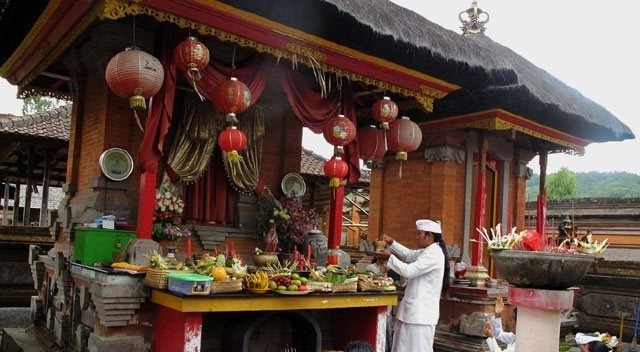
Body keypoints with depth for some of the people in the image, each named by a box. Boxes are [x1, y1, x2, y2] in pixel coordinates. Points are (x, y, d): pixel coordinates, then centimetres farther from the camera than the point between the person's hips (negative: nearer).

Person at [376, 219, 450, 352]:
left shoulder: (434, 254, -17)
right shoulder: (428, 251, 13)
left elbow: (408, 271, -22)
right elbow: (409, 255, 27)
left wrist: (389, 256, -10)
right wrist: (391, 242, 17)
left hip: (421, 312, -10)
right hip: (415, 310, 10)